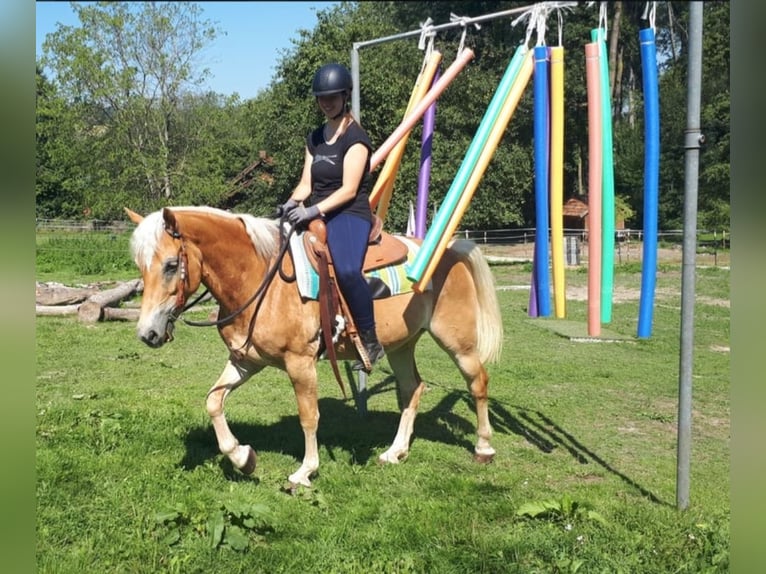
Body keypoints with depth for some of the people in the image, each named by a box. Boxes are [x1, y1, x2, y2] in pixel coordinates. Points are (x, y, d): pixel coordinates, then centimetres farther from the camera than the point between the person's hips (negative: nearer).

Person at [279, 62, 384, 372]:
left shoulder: (355, 137, -7)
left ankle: (371, 342, -21)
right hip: (316, 216, 8)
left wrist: (312, 210, -25)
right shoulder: (315, 137, 16)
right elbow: (306, 184, 13)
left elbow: (349, 189, -15)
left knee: (347, 270, -36)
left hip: (350, 215, -8)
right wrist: (291, 203, -9)